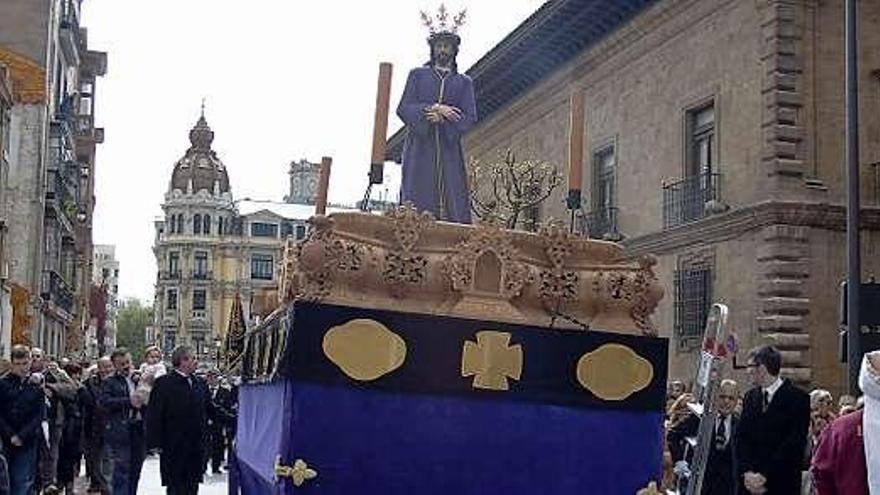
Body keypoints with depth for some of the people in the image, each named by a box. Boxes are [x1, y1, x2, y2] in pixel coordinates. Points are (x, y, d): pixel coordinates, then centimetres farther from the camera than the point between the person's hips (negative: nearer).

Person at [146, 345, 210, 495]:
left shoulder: (200, 383, 11)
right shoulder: (164, 383, -8)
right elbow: (155, 416, -11)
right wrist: (156, 443, -16)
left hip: (196, 447, 6)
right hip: (174, 447, -5)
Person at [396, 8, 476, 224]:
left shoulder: (464, 82, 18)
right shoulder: (417, 75, 16)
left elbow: (470, 117, 4)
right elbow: (403, 109, 3)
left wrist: (441, 116, -11)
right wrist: (434, 109, -11)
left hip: (450, 151, 1)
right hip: (419, 148, -1)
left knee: (454, 205, -9)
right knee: (417, 203, -11)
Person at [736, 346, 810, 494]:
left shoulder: (797, 398, -5)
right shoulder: (750, 397, 13)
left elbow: (794, 443, -12)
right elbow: (742, 438, 8)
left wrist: (765, 476, -15)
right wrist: (747, 472, -8)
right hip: (750, 482, 5)